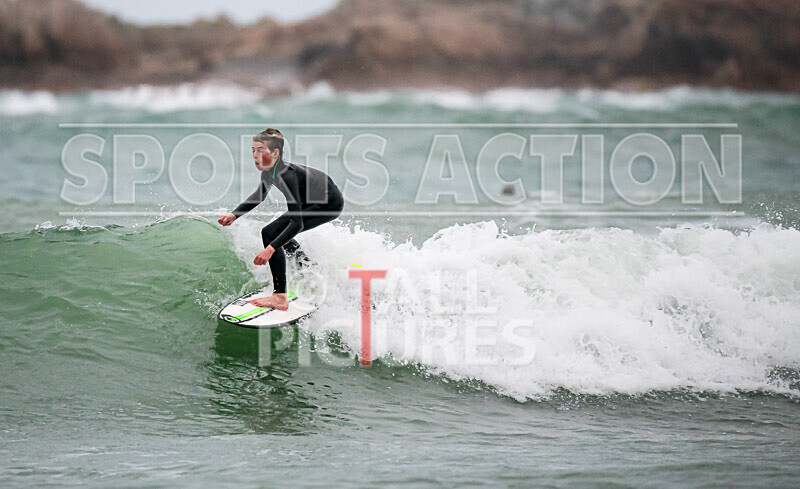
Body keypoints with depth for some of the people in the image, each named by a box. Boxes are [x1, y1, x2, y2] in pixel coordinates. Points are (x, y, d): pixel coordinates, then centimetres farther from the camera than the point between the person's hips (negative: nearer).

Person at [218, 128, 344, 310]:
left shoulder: (286, 175, -30)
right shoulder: (268, 171, -3)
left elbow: (297, 223, -35)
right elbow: (259, 196, 20)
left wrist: (270, 249, -42)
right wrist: (234, 215, 8)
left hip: (330, 204, -10)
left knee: (270, 233, -20)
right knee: (281, 233, 26)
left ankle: (280, 298, -23)